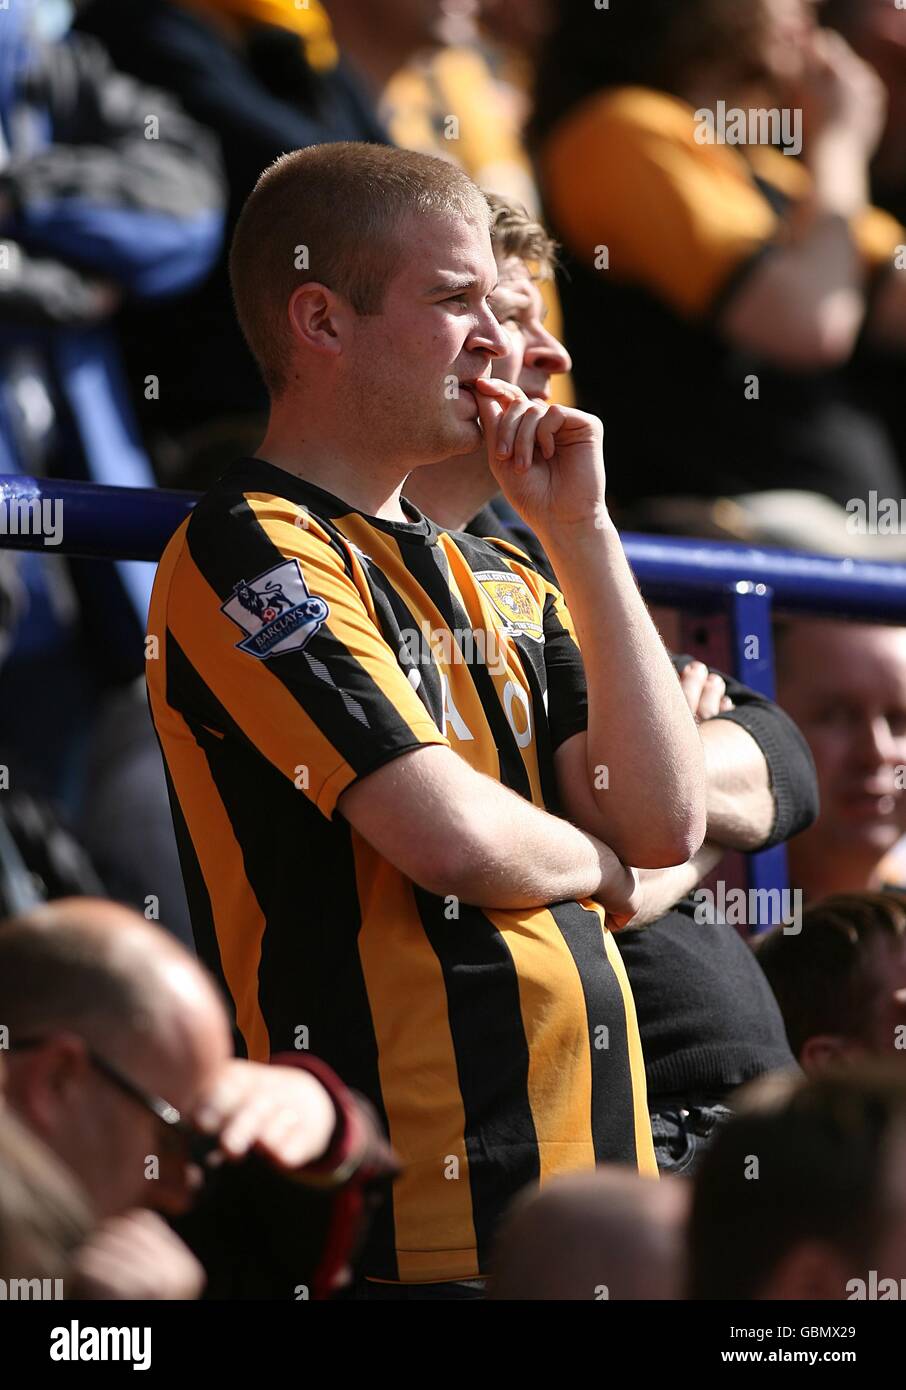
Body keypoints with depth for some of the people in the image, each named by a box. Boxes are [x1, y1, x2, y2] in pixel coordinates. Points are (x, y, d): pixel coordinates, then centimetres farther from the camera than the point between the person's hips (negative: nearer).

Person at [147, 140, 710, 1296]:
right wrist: (598, 867, 5)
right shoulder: (250, 555, -8)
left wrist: (580, 533, 5)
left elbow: (667, 822, 6)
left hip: (590, 1169, 8)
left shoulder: (500, 583, 18)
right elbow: (450, 836, -18)